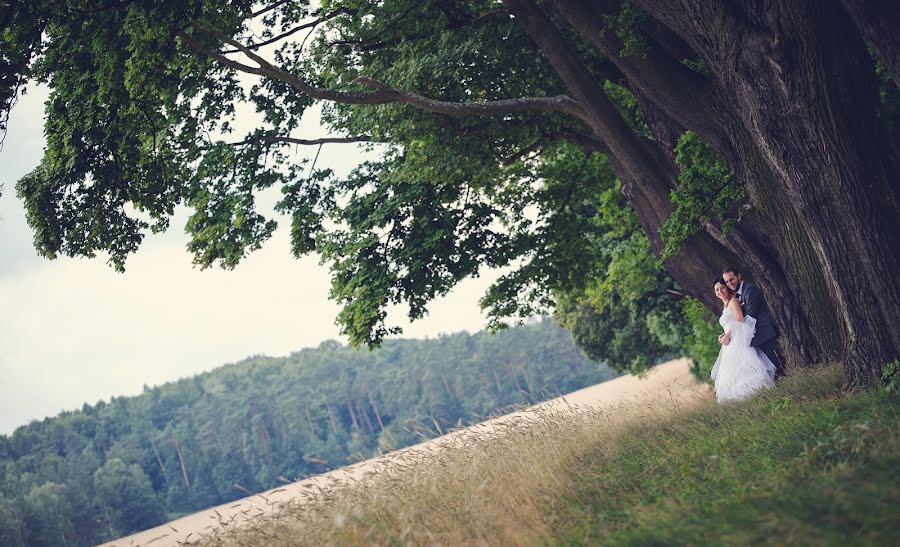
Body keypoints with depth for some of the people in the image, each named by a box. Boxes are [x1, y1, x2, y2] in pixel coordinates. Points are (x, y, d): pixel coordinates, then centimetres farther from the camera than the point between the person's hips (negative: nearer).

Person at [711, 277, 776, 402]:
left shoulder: (733, 301, 1)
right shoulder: (724, 308, 27)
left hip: (739, 340, -9)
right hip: (731, 345, 9)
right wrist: (724, 336, 8)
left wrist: (728, 335, -13)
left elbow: (739, 320, -11)